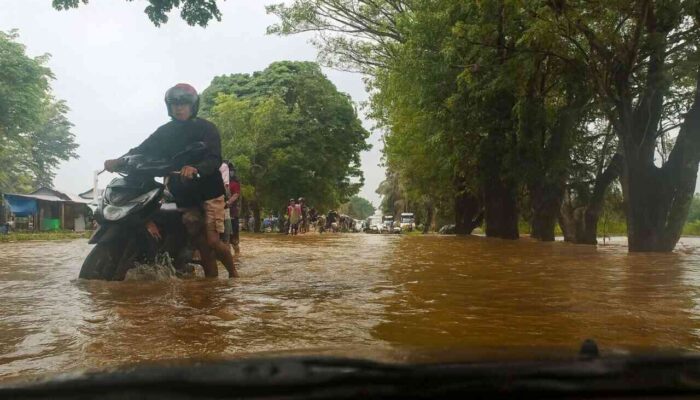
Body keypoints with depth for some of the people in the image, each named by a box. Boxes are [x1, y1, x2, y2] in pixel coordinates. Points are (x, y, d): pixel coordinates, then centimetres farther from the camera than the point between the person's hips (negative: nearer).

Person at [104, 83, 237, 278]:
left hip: (209, 192, -4)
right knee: (200, 244, 2)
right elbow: (143, 150, -1)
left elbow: (215, 159, -20)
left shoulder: (206, 128, -6)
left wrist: (196, 169, -40)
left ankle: (233, 273, 13)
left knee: (212, 242, -10)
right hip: (184, 196, 4)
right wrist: (119, 161, -18)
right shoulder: (164, 132, 10)